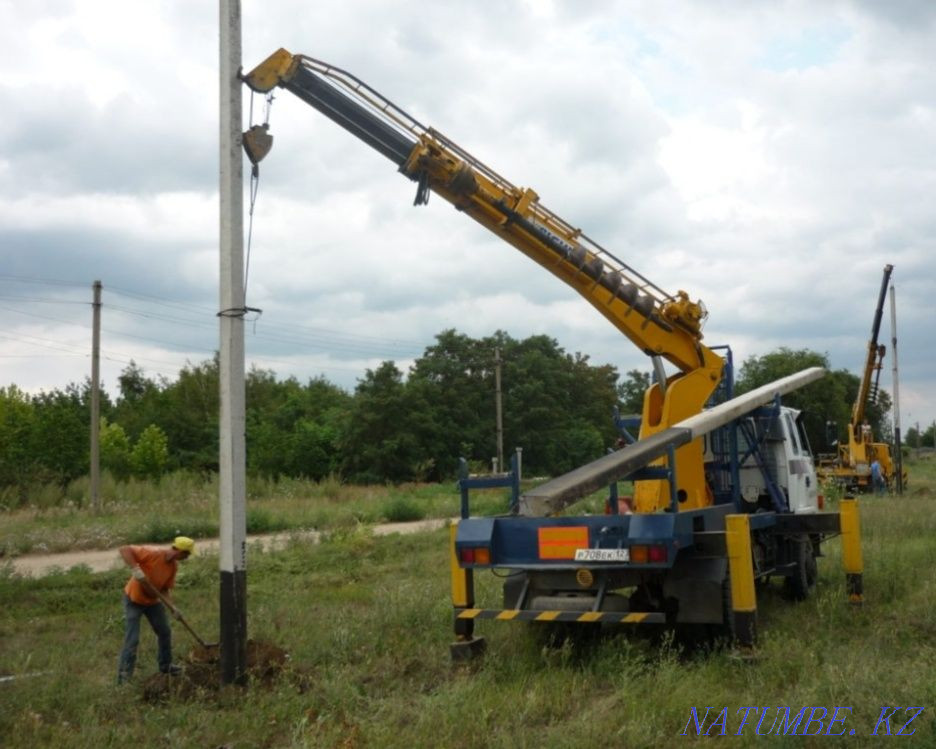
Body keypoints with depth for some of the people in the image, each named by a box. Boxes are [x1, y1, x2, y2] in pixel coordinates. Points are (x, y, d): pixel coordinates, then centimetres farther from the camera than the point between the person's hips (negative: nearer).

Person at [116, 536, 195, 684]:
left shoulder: (174, 566, -7)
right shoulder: (153, 553, -30)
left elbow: (165, 589, 0)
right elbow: (124, 550, -33)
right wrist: (135, 569, -44)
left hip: (153, 600, 7)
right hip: (134, 599, -7)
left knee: (165, 632, 16)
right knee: (132, 639, -9)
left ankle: (165, 665, 36)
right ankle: (124, 677, 1)